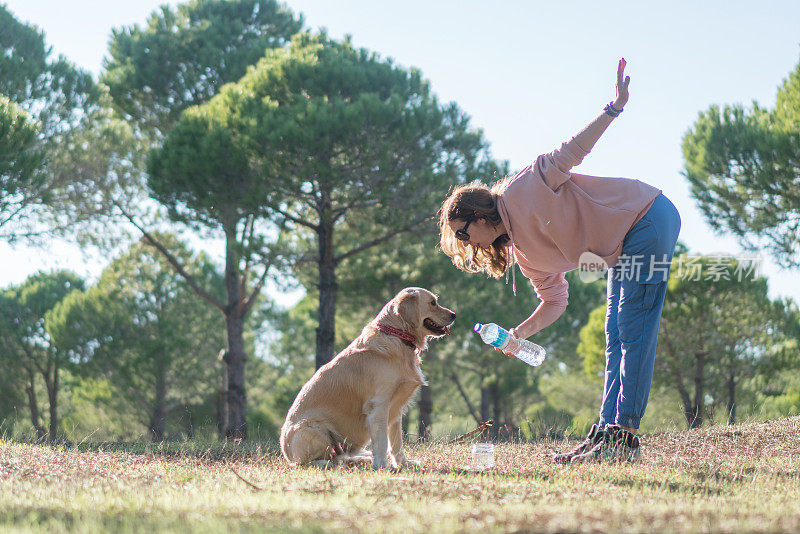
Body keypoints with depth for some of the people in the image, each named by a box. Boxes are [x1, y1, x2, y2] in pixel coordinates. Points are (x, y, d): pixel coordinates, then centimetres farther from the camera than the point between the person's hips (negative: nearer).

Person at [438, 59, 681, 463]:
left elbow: (572, 151, -18)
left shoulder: (523, 191, -14)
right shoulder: (520, 248, 9)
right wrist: (519, 333, -5)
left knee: (634, 333, -11)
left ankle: (624, 437, -14)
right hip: (621, 250, 9)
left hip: (648, 220, -9)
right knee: (616, 339, 6)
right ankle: (606, 432, 6)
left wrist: (614, 109, -31)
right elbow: (554, 302, 11)